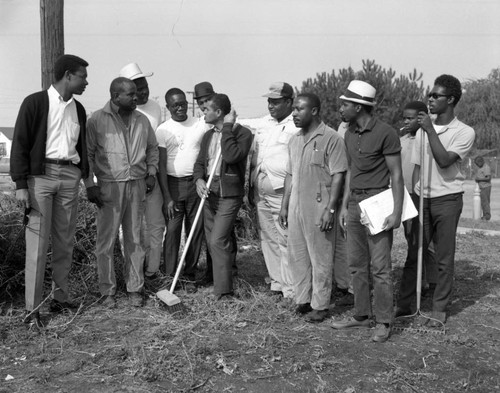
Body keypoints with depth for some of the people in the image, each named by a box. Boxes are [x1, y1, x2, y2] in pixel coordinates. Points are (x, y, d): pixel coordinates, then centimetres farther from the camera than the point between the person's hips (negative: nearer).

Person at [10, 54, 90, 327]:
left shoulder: (78, 109, 14)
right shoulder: (35, 102, -3)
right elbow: (20, 144, -6)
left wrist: (87, 179, 13)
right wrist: (21, 184, -12)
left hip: (70, 176, 6)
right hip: (41, 174, -5)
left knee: (65, 241, 8)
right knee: (37, 242, -6)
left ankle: (61, 298, 19)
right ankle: (32, 308, 0)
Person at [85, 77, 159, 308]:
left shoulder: (142, 120, 9)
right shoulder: (97, 120, -5)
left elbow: (152, 147, 22)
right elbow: (87, 153, -4)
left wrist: (151, 172, 11)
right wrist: (90, 185, -8)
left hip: (136, 185, 4)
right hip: (109, 186, -4)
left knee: (134, 239, 9)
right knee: (106, 240, 1)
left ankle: (134, 289, 18)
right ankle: (108, 291, 13)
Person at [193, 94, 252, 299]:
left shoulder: (242, 133, -8)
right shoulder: (208, 135, 14)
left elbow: (232, 156, -25)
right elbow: (200, 162, 12)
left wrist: (227, 127, -17)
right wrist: (199, 179, -9)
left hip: (229, 192, -7)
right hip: (208, 190, 7)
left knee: (218, 240, -12)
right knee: (212, 241, 11)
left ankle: (223, 290, -4)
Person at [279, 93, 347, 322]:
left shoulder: (331, 138, -10)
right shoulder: (295, 140, 13)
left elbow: (338, 176, -12)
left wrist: (330, 209, -17)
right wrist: (284, 206, 14)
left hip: (318, 207, -7)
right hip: (295, 206, 7)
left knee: (320, 258, 2)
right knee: (297, 255, 12)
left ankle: (320, 305, 12)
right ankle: (302, 300, 25)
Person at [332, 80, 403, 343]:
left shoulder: (386, 133, -11)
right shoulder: (350, 134, 11)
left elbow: (396, 175, -10)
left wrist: (397, 212, -15)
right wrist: (344, 206, 13)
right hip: (354, 203, 7)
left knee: (379, 266, -3)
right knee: (356, 264, 12)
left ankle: (383, 322, 8)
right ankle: (361, 315, 23)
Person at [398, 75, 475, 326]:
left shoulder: (464, 132, -5)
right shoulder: (423, 130, 10)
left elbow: (444, 161, -19)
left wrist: (431, 130, -19)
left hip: (447, 199, -4)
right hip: (423, 199, 4)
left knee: (444, 258, 3)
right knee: (413, 254, 6)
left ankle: (439, 309, 14)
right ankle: (404, 303, 17)